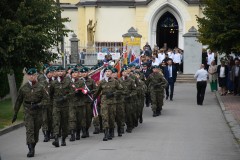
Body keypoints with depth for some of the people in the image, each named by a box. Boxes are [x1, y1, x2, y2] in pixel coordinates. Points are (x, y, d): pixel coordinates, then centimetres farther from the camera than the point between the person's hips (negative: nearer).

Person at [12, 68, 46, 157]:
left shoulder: (40, 87, 1)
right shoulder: (23, 88, 4)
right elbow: (18, 101, 11)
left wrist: (38, 105, -16)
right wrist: (15, 113, 12)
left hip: (38, 111, 1)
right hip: (28, 111, -1)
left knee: (36, 130, 9)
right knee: (29, 130, -12)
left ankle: (33, 146, 28)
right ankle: (31, 150, -16)